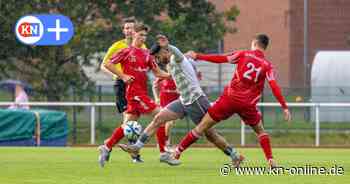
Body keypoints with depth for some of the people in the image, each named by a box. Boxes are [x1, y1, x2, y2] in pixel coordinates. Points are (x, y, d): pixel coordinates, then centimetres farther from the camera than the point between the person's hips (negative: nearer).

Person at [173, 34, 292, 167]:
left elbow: (222, 59, -4)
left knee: (202, 127, 6)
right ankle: (270, 160, 9)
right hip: (248, 105, 1)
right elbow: (274, 87, -7)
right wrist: (284, 107, -6)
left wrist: (197, 56, 0)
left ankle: (178, 151, 10)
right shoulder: (267, 66, 2)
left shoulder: (244, 55, 2)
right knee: (260, 131, 24)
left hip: (230, 97, -1)